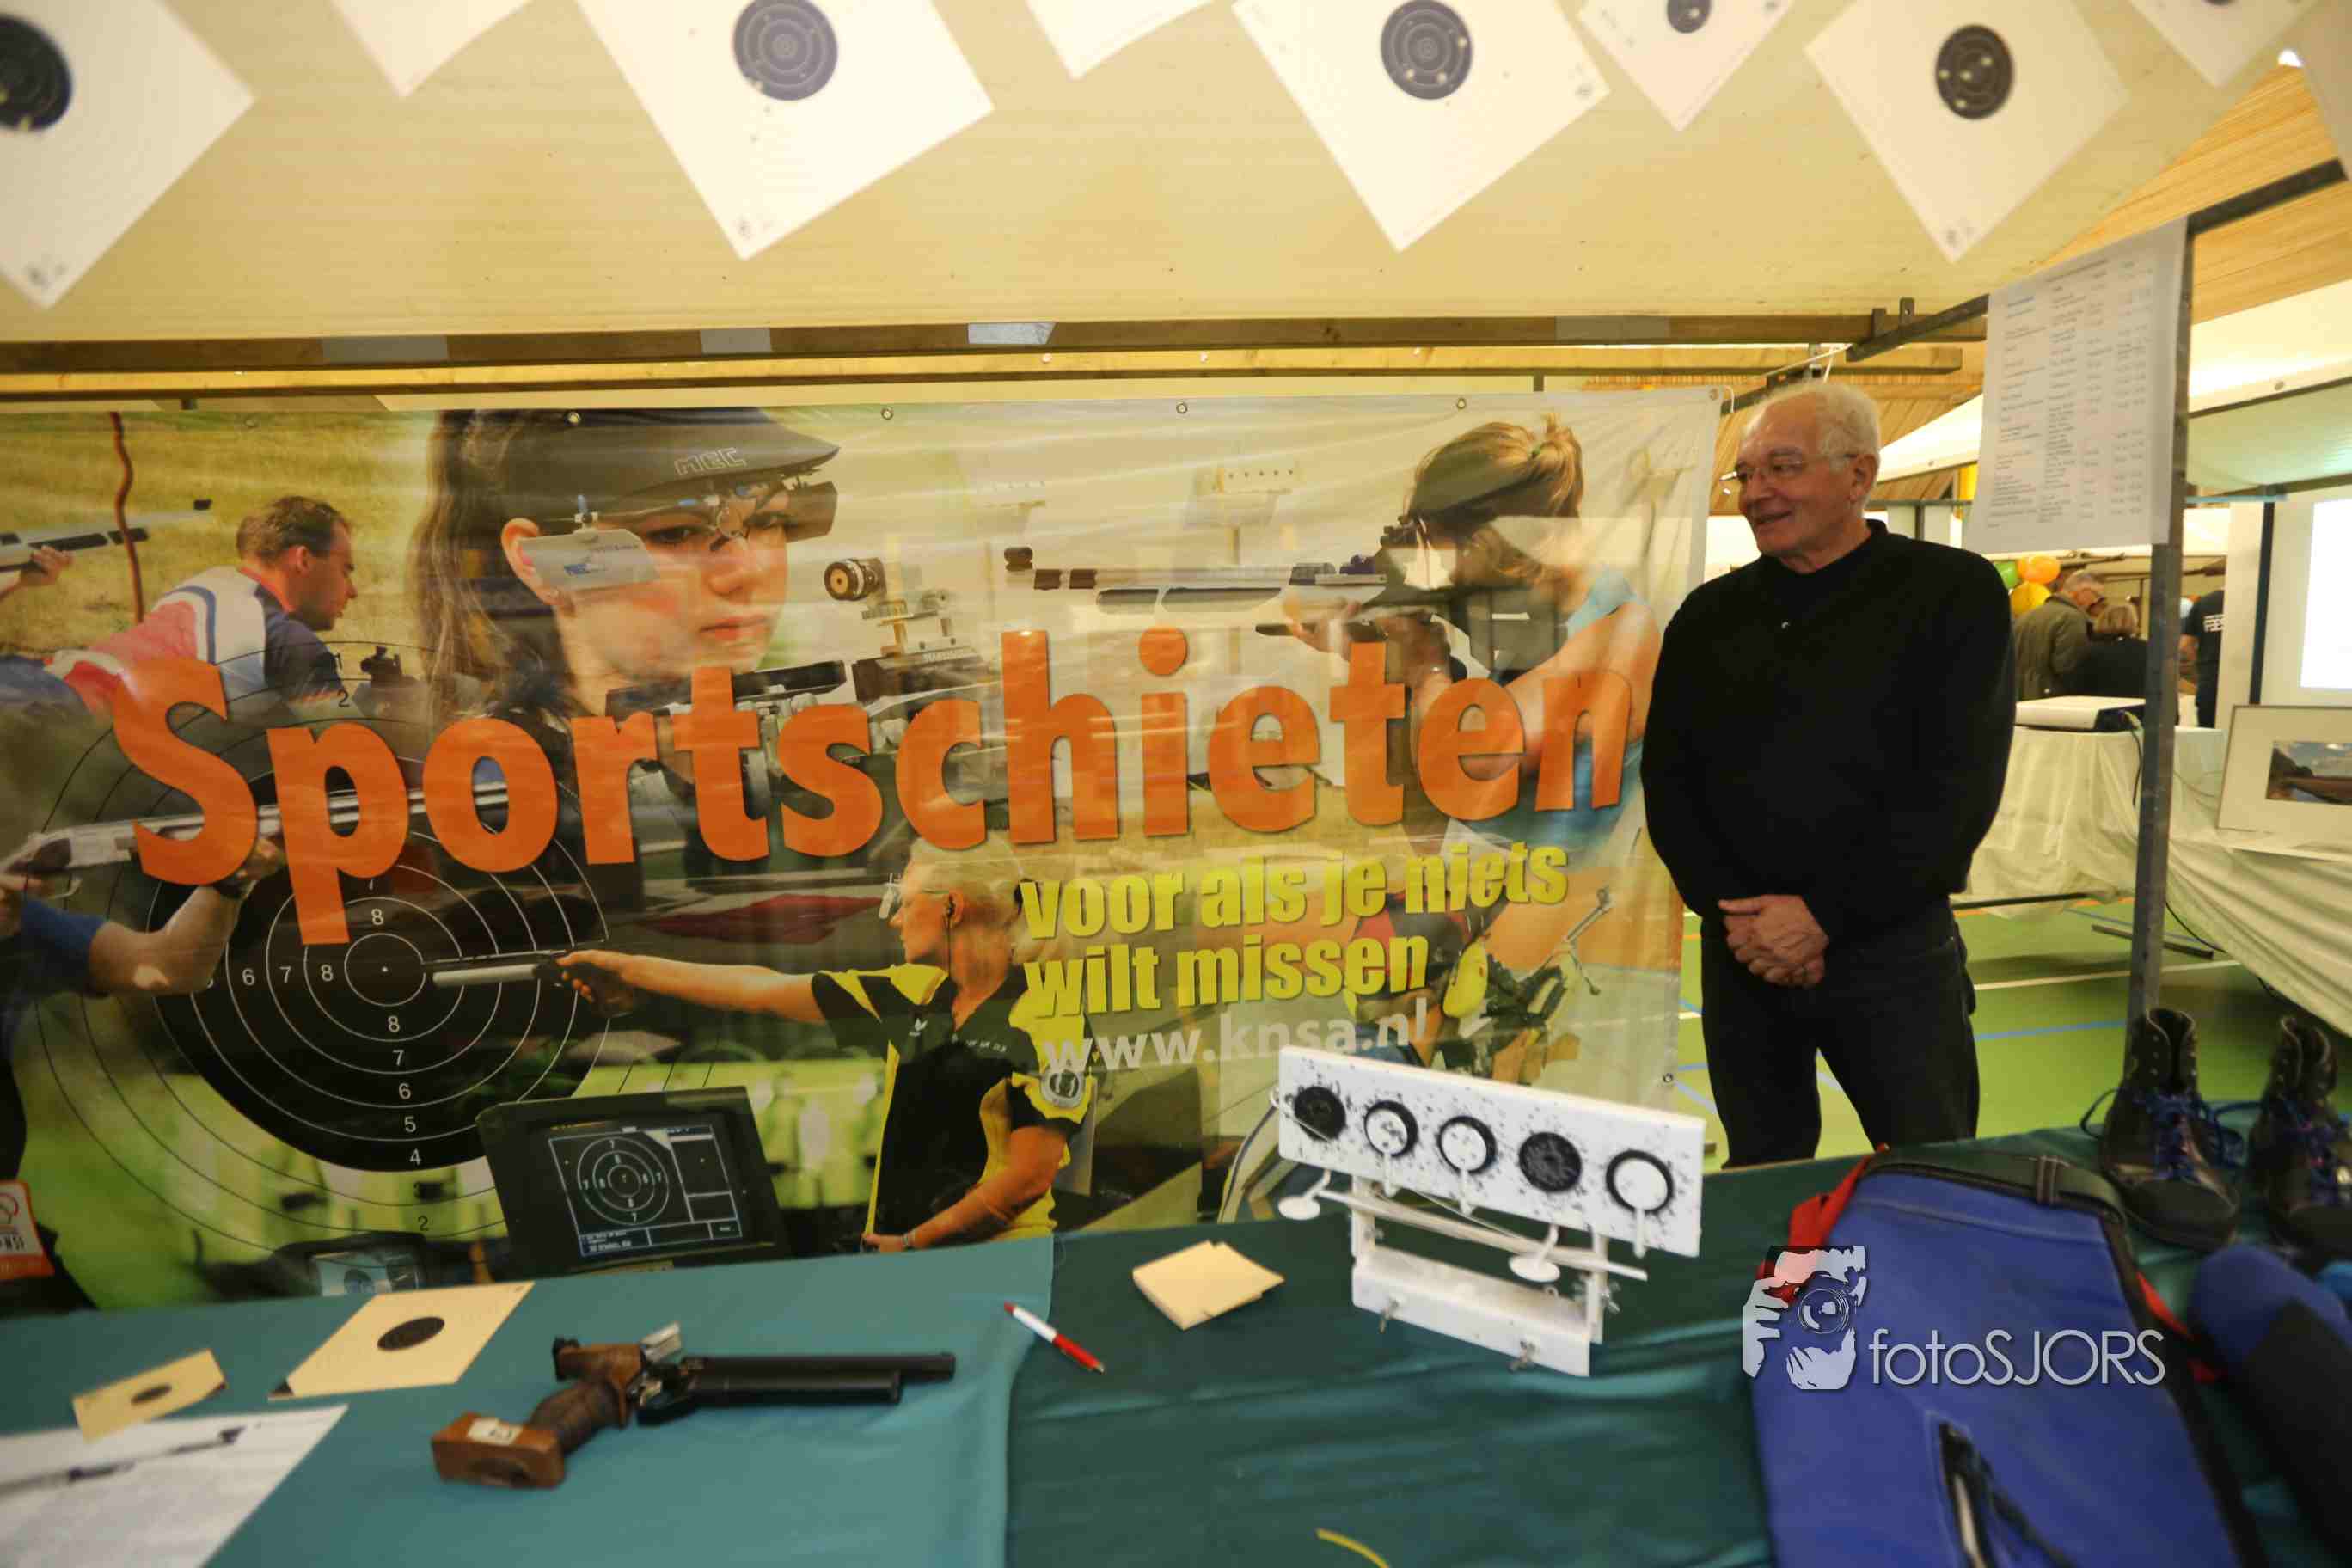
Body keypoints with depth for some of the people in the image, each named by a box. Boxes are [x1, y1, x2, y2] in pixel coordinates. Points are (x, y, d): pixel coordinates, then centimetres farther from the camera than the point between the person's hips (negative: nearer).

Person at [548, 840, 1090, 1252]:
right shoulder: (915, 993, 7)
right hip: (891, 1249, 6)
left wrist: (913, 1243, -8)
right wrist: (634, 971, 18)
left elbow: (1030, 1177, -14)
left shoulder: (1044, 1019, -12)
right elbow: (766, 989, 13)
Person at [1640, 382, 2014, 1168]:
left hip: (1891, 946, -3)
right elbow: (1667, 782, 3)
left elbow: (1956, 788, -11)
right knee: (1761, 1185, 16)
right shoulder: (1709, 616, 7)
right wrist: (1731, 910, -10)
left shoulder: (1954, 593, -3)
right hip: (1742, 949, 3)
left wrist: (1825, 915, -16)